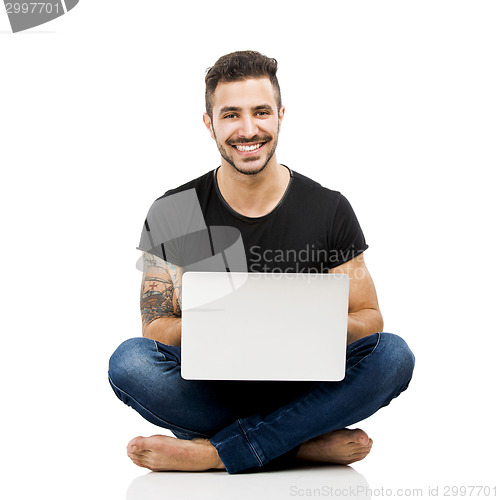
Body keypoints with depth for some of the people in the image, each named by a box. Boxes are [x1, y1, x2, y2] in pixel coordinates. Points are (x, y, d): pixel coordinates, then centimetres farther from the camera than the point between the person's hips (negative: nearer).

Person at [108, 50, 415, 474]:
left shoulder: (330, 210, -1)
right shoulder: (172, 214, -2)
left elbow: (369, 317, 3)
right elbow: (155, 328, -2)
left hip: (303, 387, 1)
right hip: (211, 387, 0)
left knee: (393, 354, -26)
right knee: (129, 361, -29)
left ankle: (212, 452, -25)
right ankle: (309, 445, -21)